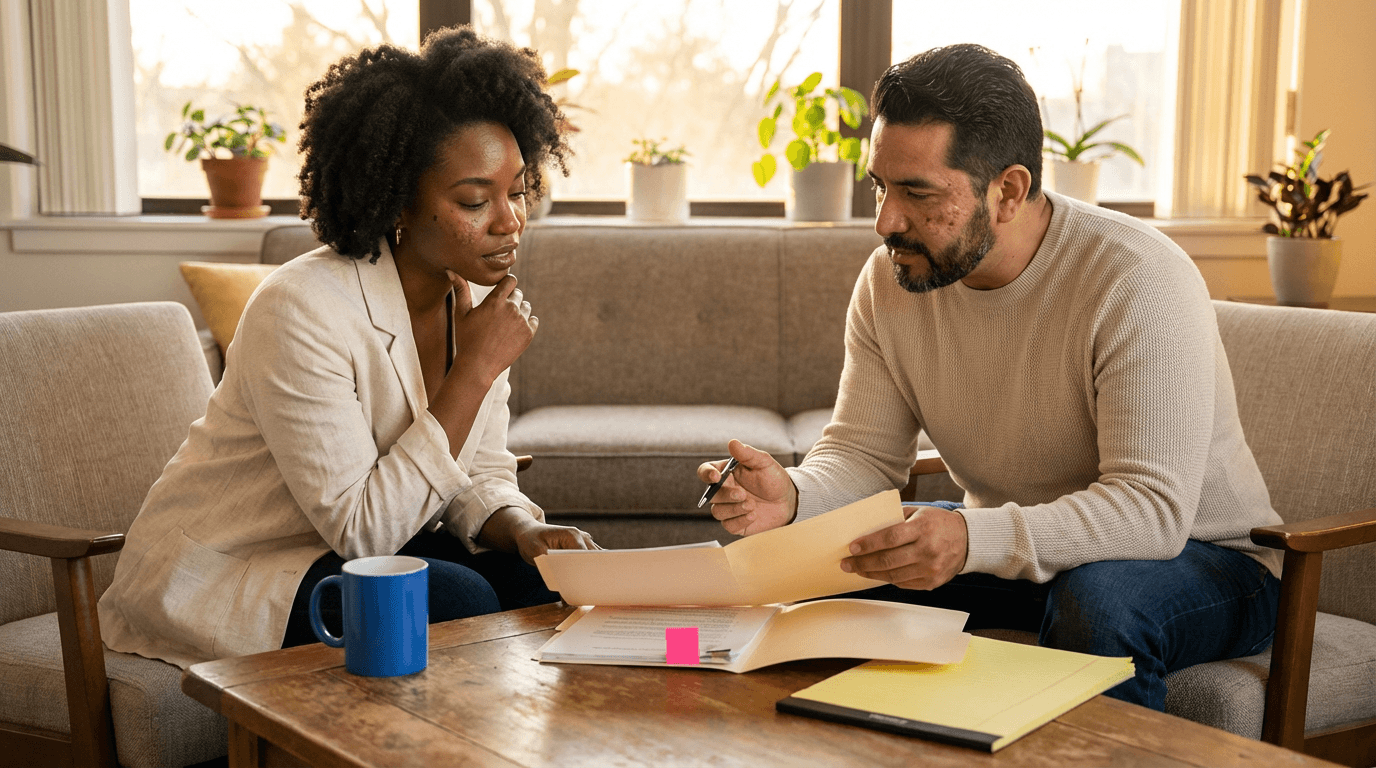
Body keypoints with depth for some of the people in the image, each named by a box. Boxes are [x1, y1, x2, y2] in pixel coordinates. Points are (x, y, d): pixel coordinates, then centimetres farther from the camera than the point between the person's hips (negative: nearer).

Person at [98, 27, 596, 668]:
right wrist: (475, 370, -26)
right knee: (458, 601, -28)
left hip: (356, 547, 7)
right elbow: (362, 525, -26)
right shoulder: (302, 311, -26)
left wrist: (524, 531, -19)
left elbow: (481, 475, 4)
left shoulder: (474, 297, -3)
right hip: (227, 575, -6)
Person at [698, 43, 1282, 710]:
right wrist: (793, 497, -28)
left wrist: (973, 541, -47)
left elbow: (1153, 506, -33)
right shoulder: (889, 279, -7)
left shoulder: (1140, 281, -26)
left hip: (1199, 553, -5)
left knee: (1099, 603, -38)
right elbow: (865, 453, -4)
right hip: (1007, 545, 6)